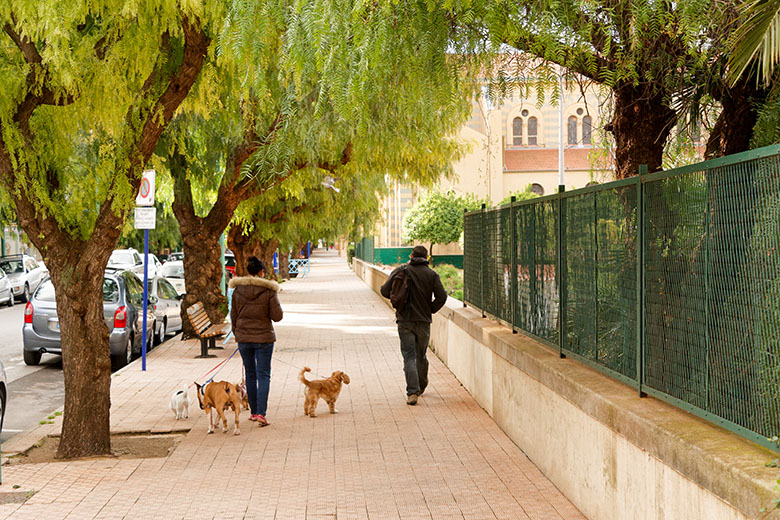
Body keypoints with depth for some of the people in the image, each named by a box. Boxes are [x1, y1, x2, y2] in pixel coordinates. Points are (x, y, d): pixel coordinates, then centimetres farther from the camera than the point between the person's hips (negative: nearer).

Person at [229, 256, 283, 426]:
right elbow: (277, 316, -9)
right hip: (263, 338, -3)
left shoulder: (238, 290, 0)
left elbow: (233, 316, 7)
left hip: (243, 337, 3)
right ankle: (261, 413, -11)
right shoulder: (269, 290, -11)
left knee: (250, 374, 15)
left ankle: (253, 411, 21)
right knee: (263, 375, 1)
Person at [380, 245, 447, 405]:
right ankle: (421, 386, 35)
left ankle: (412, 392, -14)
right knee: (421, 356, 18)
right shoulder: (431, 274, -1)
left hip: (405, 321, -1)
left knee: (409, 357, -3)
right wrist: (430, 310, 6)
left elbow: (385, 291, -4)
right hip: (423, 321, 1)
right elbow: (441, 296, -9)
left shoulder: (400, 271, -2)